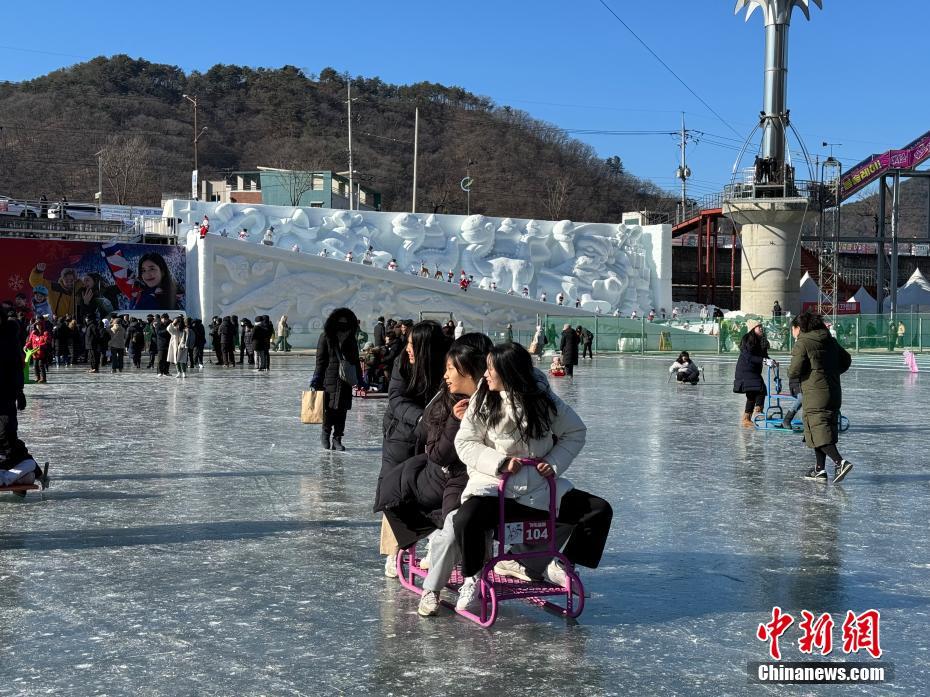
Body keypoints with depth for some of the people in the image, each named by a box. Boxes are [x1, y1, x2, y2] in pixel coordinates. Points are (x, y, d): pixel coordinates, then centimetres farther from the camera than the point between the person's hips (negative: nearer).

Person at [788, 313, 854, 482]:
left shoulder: (802, 343, -9)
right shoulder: (831, 341, 15)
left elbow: (794, 372, -13)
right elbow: (846, 360, 23)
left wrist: (791, 372, 9)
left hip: (815, 395, -8)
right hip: (834, 393, 8)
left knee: (819, 432, -9)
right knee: (821, 431, 15)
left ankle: (840, 462, -25)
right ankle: (819, 470, 18)